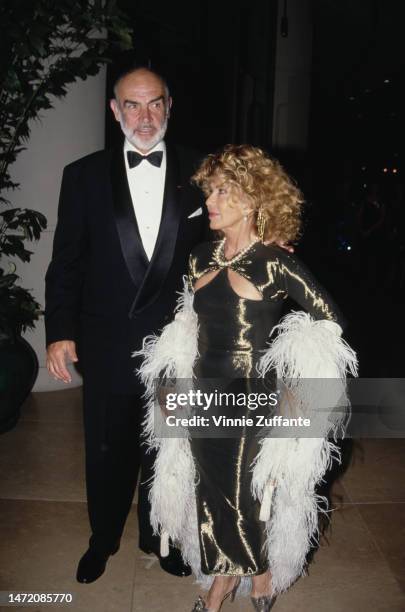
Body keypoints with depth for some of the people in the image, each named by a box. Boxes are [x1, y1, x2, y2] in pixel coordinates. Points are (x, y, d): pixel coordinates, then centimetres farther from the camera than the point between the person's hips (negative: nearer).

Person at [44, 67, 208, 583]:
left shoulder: (199, 173, -1)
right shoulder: (84, 175, 0)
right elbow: (66, 261, 0)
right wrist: (60, 332, -4)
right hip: (107, 345, 0)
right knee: (106, 452, 17)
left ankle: (161, 536, 43)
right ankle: (103, 539, 43)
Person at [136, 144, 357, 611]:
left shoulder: (275, 263, -14)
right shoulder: (201, 258, 4)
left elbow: (330, 321, -10)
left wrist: (301, 391, -9)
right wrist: (171, 383, 11)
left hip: (251, 398, -5)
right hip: (202, 394, 5)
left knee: (248, 497, 9)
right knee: (211, 493, 17)